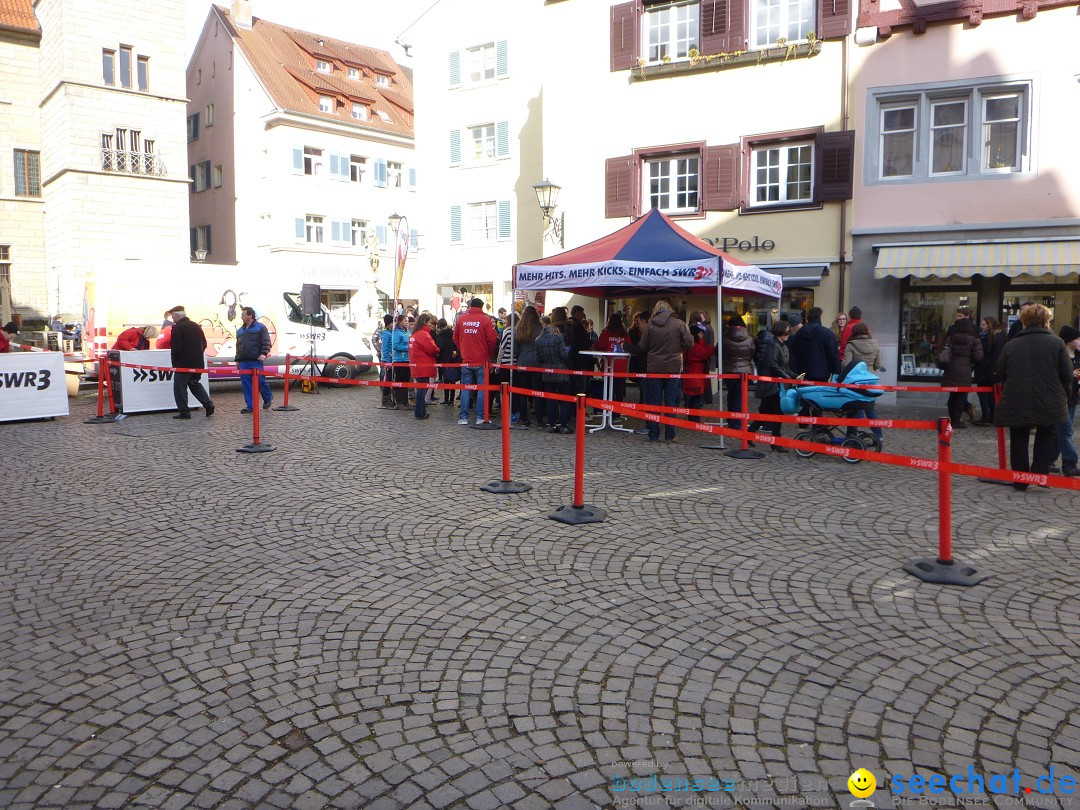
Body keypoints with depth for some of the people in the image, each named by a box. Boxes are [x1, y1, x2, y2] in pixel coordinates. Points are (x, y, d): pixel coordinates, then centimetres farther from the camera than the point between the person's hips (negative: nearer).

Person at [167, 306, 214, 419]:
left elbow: (176, 348, -18)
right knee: (195, 384, 19)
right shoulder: (196, 326, 10)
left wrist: (174, 363, -7)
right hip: (198, 363, 8)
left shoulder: (177, 328, -13)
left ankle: (184, 412, 3)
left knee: (180, 387, 3)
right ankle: (209, 405, 6)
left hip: (183, 364, -7)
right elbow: (204, 344, 15)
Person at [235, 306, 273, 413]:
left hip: (256, 361, -6)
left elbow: (266, 342, -7)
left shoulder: (260, 327, -1)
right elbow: (238, 346, 25)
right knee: (246, 384, 2)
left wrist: (264, 353, -20)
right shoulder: (240, 330, 19)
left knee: (260, 381, -2)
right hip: (244, 362, 6)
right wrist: (237, 360, 21)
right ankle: (250, 406, 7)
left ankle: (268, 398, 24)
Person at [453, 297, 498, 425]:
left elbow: (455, 338, 10)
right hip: (481, 361, -3)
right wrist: (489, 354, 8)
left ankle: (463, 417, 7)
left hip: (466, 360, 3)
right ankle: (480, 417, 3)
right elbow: (492, 339, -8)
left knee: (465, 389, 8)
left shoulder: (461, 318, 3)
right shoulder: (485, 319, -7)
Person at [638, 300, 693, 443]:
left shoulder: (650, 325, -4)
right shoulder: (679, 324, -7)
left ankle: (653, 435, 8)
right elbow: (689, 343, -7)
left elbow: (642, 347, -1)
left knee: (653, 402, 7)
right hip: (673, 368, 0)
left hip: (654, 368, 0)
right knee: (671, 402, 7)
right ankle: (670, 435, 8)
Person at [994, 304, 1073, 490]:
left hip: (1016, 404, 1)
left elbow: (1001, 376, 8)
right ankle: (1040, 474, 11)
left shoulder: (1011, 345, 3)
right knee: (1045, 437, 19)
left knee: (1018, 440, 12)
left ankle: (1020, 481, 16)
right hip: (1049, 404, -1)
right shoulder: (1056, 343, -2)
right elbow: (1067, 375, -2)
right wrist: (1062, 396, 14)